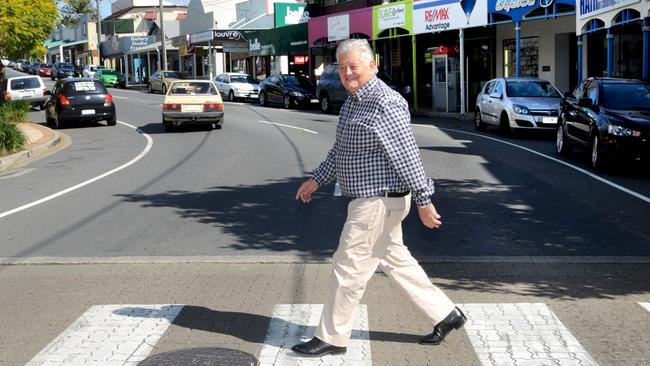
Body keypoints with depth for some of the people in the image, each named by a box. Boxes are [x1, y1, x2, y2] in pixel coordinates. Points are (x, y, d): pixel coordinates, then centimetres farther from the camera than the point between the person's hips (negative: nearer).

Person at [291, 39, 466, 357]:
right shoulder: (353, 100, 12)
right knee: (395, 260, 18)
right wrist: (317, 180, 17)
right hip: (371, 200, 10)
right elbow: (341, 149, 21)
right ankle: (445, 315, 28)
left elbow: (407, 156, -21)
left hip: (379, 200, -10)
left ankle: (331, 338, 12)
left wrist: (424, 201, -20)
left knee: (349, 268, -1)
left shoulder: (384, 104, -20)